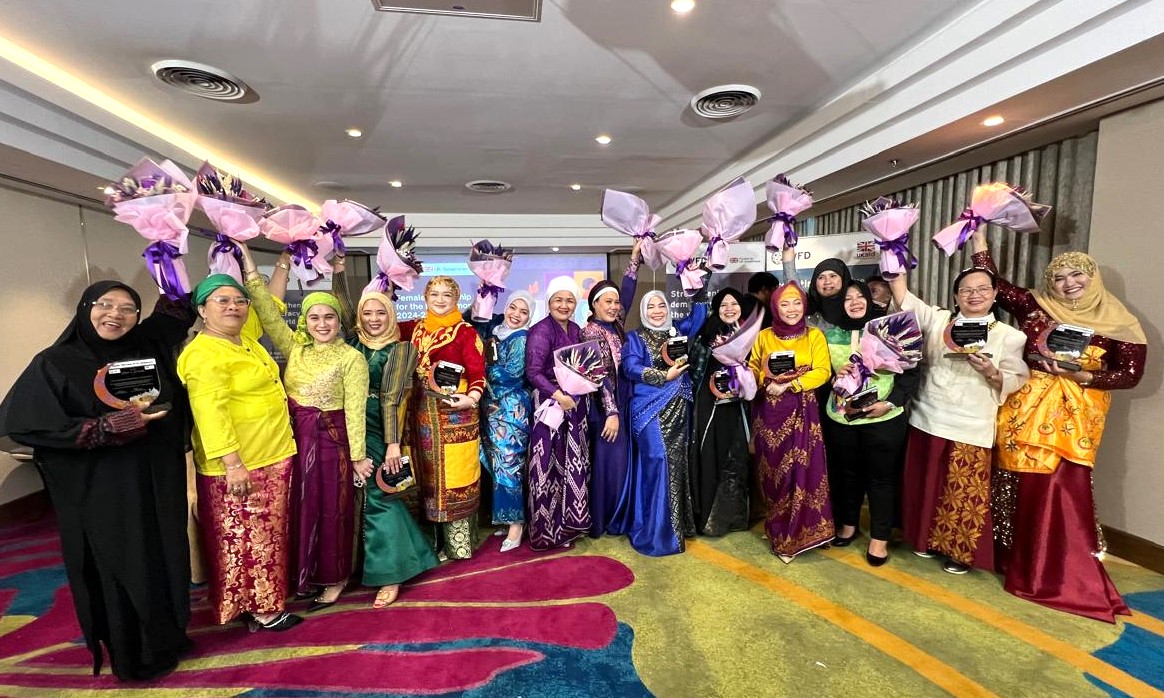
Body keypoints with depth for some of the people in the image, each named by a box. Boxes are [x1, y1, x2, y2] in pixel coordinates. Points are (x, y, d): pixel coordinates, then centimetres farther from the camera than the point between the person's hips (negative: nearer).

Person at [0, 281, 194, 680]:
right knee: (118, 570, 10)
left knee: (164, 561, 15)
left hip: (157, 484, 4)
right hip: (100, 493, -4)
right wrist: (111, 427, -21)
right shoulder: (55, 363, -8)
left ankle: (167, 638, 37)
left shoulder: (149, 348, 2)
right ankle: (134, 656, 31)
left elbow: (178, 311, 15)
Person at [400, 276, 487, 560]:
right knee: (428, 475, 11)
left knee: (454, 475, 0)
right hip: (422, 413, 5)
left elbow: (477, 372, -9)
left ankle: (458, 543, 14)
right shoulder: (415, 328, 11)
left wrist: (471, 398, -26)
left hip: (455, 412, -5)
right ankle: (436, 539, 25)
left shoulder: (466, 332, -4)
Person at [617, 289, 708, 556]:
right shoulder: (635, 338, 1)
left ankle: (676, 522, 22)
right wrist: (665, 376, -19)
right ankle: (656, 532, 0)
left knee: (677, 462, 8)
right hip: (650, 408, -5)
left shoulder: (678, 331, 14)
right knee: (658, 460, -10)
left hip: (678, 408, 5)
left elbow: (699, 314, 16)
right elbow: (630, 368, -12)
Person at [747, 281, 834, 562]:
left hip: (801, 412, -1)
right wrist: (767, 383, -12)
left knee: (800, 469, -3)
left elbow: (822, 372, -7)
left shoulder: (815, 336, 3)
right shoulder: (763, 336, 7)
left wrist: (790, 385, -17)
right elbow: (752, 368, 8)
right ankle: (779, 527, 25)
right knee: (773, 470, 7)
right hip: (769, 412, 1)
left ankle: (790, 535, 14)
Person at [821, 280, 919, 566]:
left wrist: (890, 403, -15)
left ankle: (879, 537, 24)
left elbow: (912, 372, -5)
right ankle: (848, 524, 36)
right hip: (840, 418, 3)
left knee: (881, 477, 8)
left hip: (884, 420, -2)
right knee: (846, 473, 16)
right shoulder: (830, 335, 2)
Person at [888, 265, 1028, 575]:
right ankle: (930, 539, 34)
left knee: (963, 494, 6)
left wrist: (991, 372, -20)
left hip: (971, 430, -2)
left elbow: (1016, 383, -1)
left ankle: (962, 552, 27)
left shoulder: (1010, 336, 0)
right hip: (927, 421, 2)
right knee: (926, 485, 14)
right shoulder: (937, 318, 4)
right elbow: (903, 296, -2)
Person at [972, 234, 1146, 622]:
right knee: (1022, 486, 9)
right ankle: (1017, 558, 27)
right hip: (1024, 409, 2)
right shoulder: (1036, 307, 5)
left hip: (1073, 415, -2)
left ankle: (1067, 575, 12)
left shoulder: (1118, 323, 1)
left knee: (1063, 491, -5)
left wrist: (1083, 376, -16)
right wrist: (979, 238, 4)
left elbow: (1131, 374, 1)